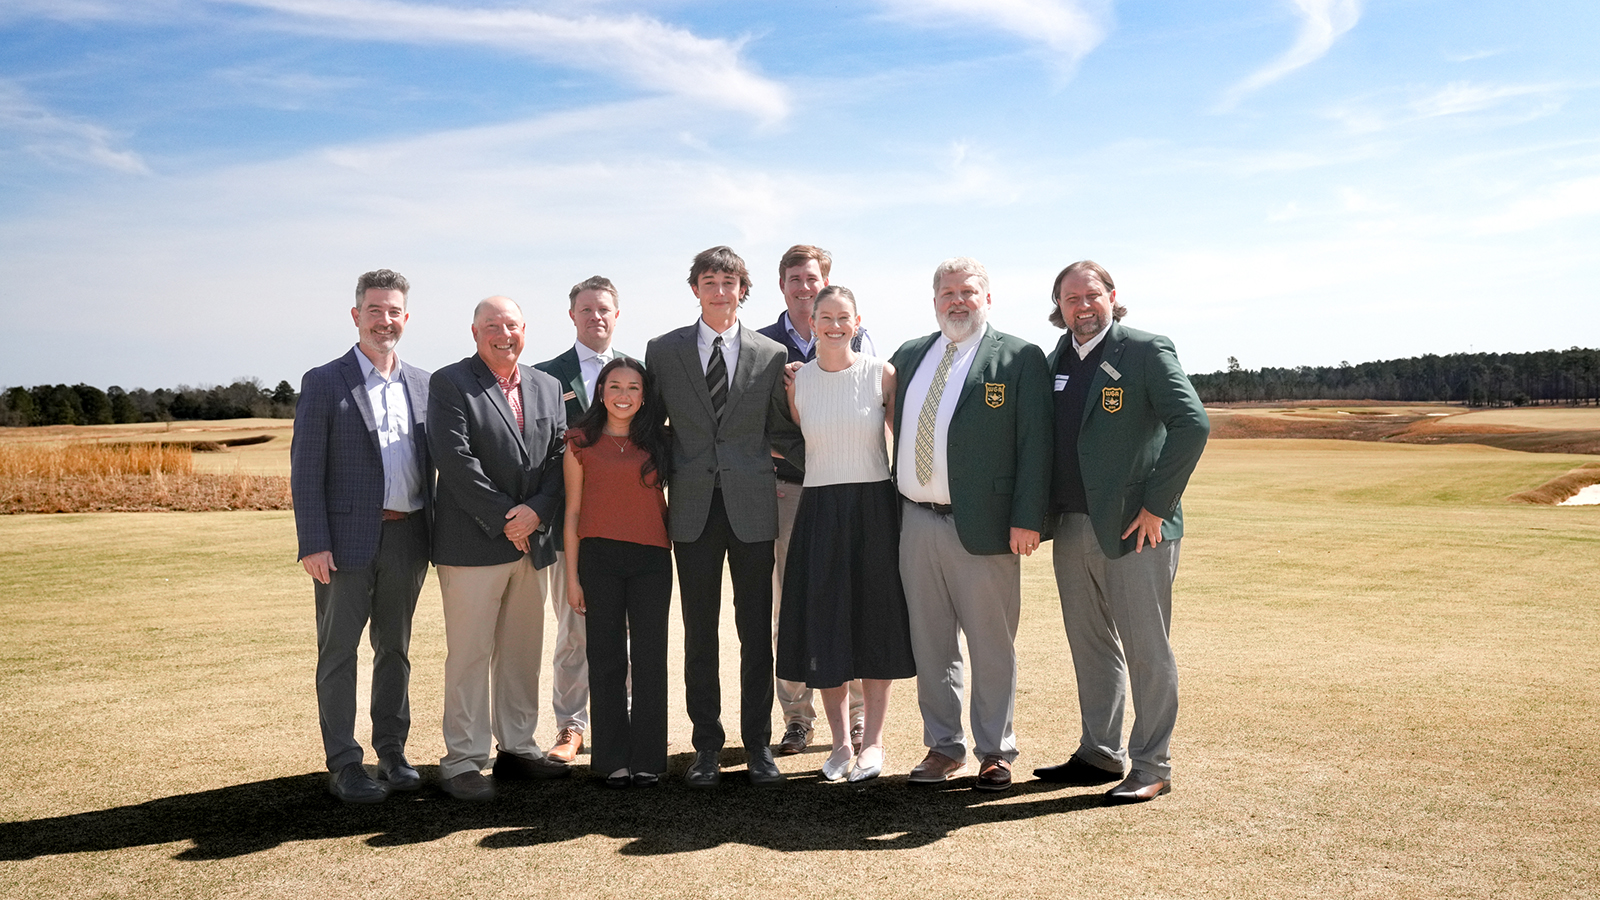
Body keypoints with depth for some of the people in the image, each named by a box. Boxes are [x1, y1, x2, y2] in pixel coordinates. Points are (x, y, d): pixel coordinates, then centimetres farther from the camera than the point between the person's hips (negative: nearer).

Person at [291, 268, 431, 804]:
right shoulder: (324, 383, -2)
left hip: (406, 538, 4)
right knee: (339, 653, 4)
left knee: (395, 648, 13)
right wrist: (313, 544, -12)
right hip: (348, 539, -4)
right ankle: (344, 764, 13)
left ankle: (392, 751, 25)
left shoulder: (421, 384, 10)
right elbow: (306, 470, -6)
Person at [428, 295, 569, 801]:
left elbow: (560, 455, 7)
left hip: (531, 542, 6)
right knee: (469, 654, -1)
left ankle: (518, 747, 24)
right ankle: (462, 761, 7)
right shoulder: (449, 384, -3)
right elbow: (456, 461, -12)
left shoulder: (546, 387, 14)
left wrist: (536, 511, -9)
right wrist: (504, 519, -14)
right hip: (472, 544, -5)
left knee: (523, 651, 12)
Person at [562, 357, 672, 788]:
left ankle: (648, 758, 12)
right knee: (606, 658, 5)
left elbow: (666, 502, 13)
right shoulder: (582, 444, 5)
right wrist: (572, 575, 1)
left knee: (650, 659, 2)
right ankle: (613, 758, 15)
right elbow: (573, 512, 5)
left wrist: (673, 565, 6)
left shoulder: (656, 443, 9)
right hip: (599, 558, -1)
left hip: (651, 559, 1)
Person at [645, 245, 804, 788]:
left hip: (751, 505, 0)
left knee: (756, 631, 6)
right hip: (693, 507, 0)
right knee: (699, 633, 6)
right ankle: (707, 745, 18)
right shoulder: (663, 352, 7)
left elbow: (781, 432, 12)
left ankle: (758, 743, 18)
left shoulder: (771, 356, 6)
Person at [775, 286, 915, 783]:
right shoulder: (797, 380, 3)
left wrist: (905, 501, -3)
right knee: (824, 625, 6)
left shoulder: (881, 374, -2)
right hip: (819, 512, 2)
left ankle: (872, 741, 17)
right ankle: (840, 741, 20)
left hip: (874, 508, -2)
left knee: (875, 623, 5)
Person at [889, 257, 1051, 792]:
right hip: (916, 523, 5)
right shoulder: (908, 356, 14)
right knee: (930, 643, 11)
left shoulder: (1019, 358, -2)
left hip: (982, 525, -5)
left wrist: (1027, 519, -12)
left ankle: (995, 752, 19)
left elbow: (1034, 443, -6)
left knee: (992, 647, 5)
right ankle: (943, 747, 24)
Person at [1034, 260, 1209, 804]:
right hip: (1072, 529, 7)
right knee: (1091, 647, 15)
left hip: (1134, 528, -6)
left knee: (1146, 651, 1)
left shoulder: (1147, 351, -6)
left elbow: (1192, 424, -14)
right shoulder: (1056, 362, 14)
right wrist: (1042, 513, 11)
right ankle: (1099, 754, 27)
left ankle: (1151, 767, 11)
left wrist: (1156, 504, -16)